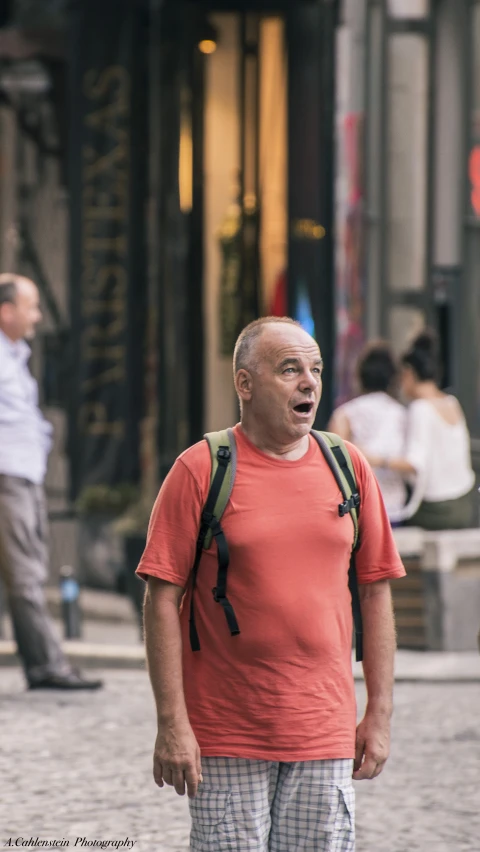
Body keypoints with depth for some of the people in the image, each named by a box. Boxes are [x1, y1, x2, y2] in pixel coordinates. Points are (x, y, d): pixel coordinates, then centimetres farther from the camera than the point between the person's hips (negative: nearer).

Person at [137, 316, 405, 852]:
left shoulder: (349, 468, 8)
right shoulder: (200, 470, -5)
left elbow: (375, 592, 12)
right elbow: (162, 599, -7)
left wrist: (380, 714, 7)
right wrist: (172, 723, -12)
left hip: (324, 736, 3)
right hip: (226, 741, -3)